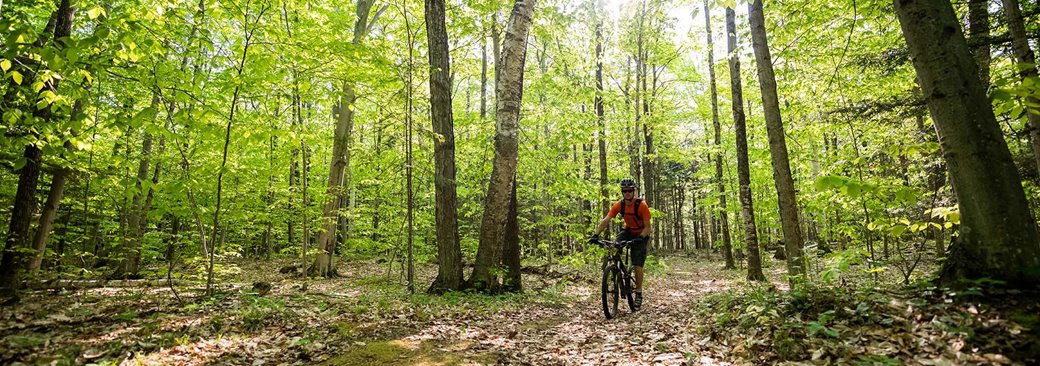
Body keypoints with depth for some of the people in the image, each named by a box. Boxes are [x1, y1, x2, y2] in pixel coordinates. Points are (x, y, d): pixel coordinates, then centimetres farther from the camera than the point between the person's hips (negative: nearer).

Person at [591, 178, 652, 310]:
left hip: (641, 234, -4)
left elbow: (647, 226, -23)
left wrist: (641, 237, -42)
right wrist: (596, 234, -34)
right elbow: (605, 220, -21)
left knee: (637, 266, -10)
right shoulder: (619, 205, -16)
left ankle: (639, 294, 7)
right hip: (628, 231, 4)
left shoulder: (642, 205, -26)